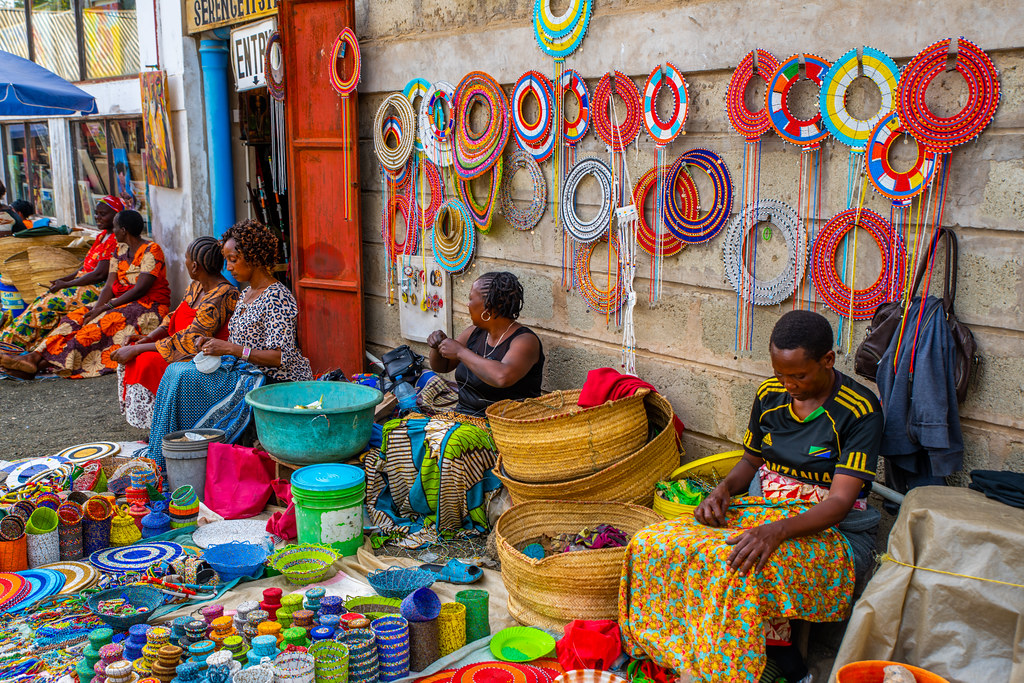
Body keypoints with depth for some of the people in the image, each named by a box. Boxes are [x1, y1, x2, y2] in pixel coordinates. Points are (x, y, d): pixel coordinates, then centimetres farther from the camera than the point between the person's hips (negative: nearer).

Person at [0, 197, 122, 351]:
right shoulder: (102, 235, 16)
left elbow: (99, 274, -21)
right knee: (43, 299, -4)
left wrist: (66, 284, -12)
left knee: (49, 302, -16)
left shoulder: (116, 240, -16)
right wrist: (63, 279, 5)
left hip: (97, 289, -9)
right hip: (85, 282, 9)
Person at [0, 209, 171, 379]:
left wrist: (105, 307, -21)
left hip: (148, 306, -8)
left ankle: (44, 363, -38)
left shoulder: (151, 251, -12)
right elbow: (110, 285, 5)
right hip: (121, 302, 8)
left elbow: (140, 289, -20)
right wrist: (97, 308, -14)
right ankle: (35, 356, -29)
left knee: (101, 324, -30)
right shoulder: (120, 250, 13)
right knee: (76, 316, -13)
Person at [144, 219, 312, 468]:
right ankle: (160, 456, -1)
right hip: (243, 371, 9)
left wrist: (232, 349, -23)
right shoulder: (246, 294, 13)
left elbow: (280, 358, -21)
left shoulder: (277, 298, -16)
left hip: (271, 381, -9)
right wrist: (213, 343, 1)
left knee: (182, 377, -19)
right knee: (175, 371, -8)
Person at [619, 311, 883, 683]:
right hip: (761, 511, 6)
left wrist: (775, 531, -36)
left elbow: (840, 502, -20)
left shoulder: (860, 410, -13)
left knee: (742, 568, -39)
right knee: (653, 543, -18)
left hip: (830, 531, -6)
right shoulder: (769, 394, 4)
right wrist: (722, 491, -4)